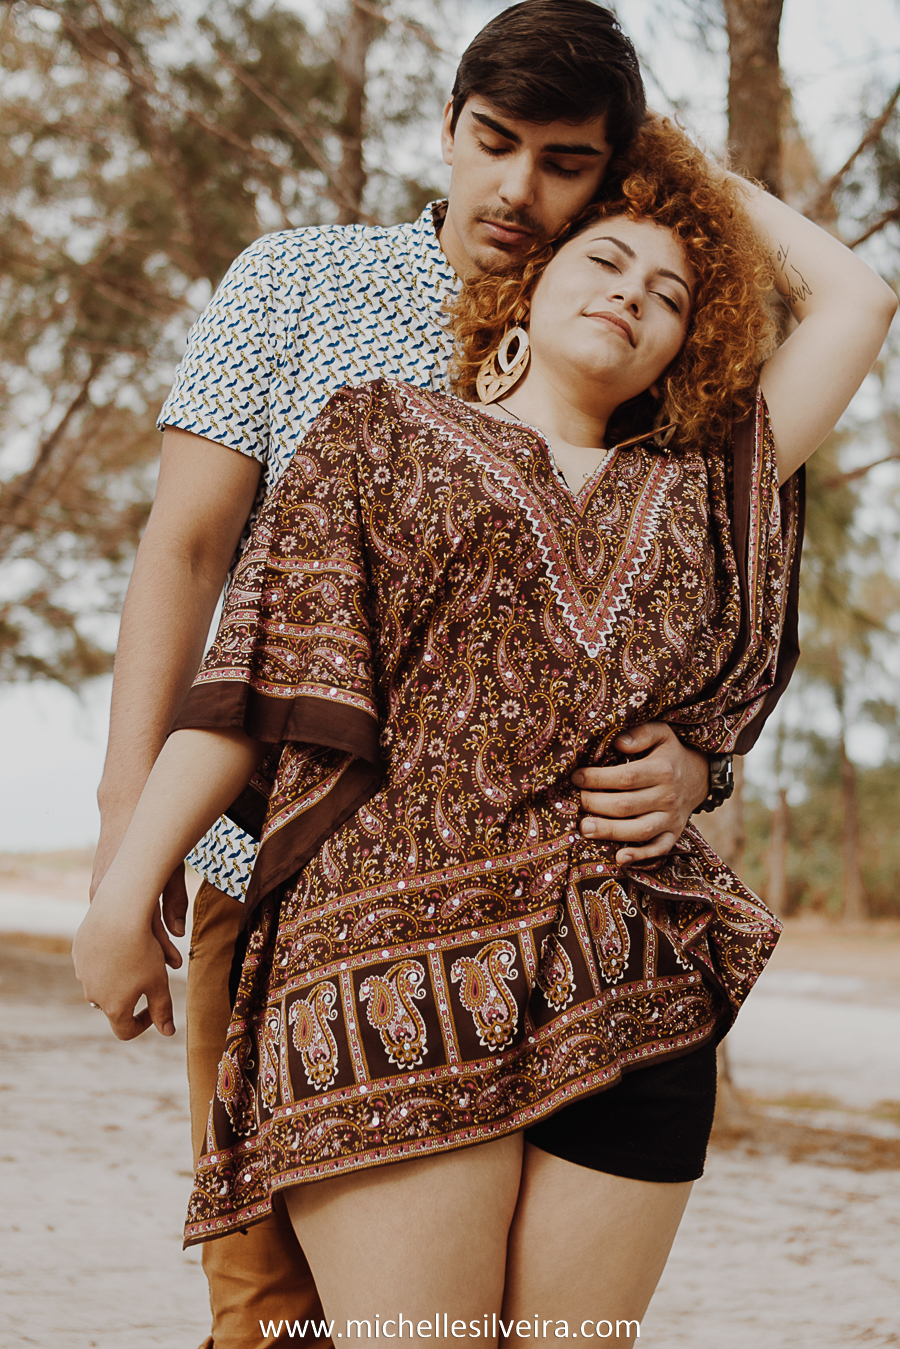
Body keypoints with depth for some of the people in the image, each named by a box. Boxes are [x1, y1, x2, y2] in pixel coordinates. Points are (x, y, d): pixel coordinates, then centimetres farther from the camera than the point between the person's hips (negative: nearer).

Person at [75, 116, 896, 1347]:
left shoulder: (701, 495, 23)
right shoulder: (385, 437, 16)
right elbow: (254, 681, 8)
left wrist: (709, 178, 37)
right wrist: (126, 896, 2)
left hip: (635, 1002, 3)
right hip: (398, 981, -3)